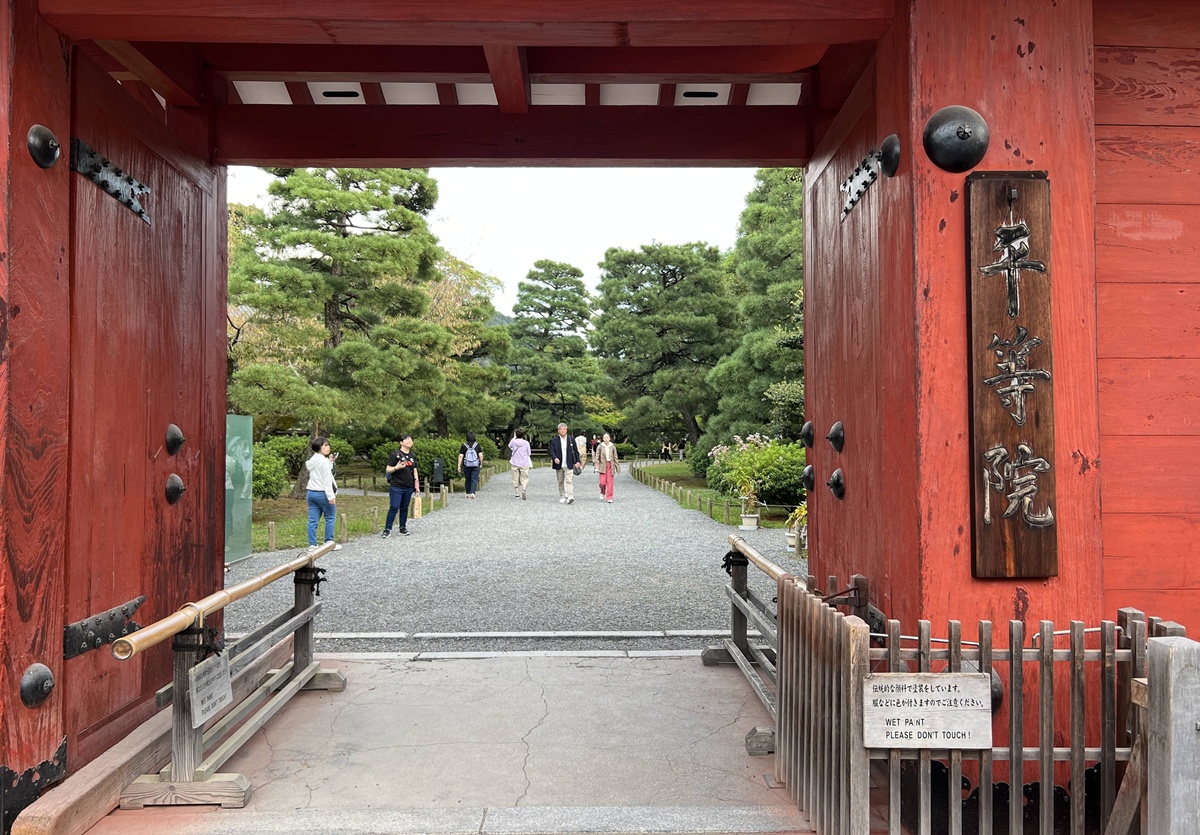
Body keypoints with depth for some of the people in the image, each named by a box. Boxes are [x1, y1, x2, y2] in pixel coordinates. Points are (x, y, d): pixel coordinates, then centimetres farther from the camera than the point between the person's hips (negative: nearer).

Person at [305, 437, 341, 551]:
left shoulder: (312, 460, 13)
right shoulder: (324, 461, -14)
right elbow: (327, 480, -18)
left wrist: (330, 462, 12)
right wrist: (331, 495, -19)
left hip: (311, 492, 8)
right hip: (322, 493, -8)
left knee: (313, 520, 4)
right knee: (330, 518, 5)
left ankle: (312, 544, 3)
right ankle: (329, 543, 9)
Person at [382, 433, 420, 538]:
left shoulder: (413, 456, 11)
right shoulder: (395, 454, -6)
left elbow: (415, 471, 15)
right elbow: (388, 469, -6)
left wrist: (417, 484, 9)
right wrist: (397, 467, -24)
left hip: (409, 487, 5)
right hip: (396, 487, -5)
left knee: (404, 508, 11)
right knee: (394, 508, -8)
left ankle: (403, 528, 19)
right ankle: (387, 529, -2)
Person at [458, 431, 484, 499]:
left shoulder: (464, 446, -4)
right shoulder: (477, 445, -4)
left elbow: (460, 456, -7)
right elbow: (481, 456, -6)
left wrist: (459, 466, -4)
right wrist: (481, 463, 9)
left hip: (466, 465, 1)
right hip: (475, 465, -1)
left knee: (468, 480, 14)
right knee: (474, 480, -1)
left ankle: (468, 493, 20)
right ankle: (472, 493, -16)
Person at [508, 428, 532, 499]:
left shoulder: (513, 441, -6)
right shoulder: (526, 443, -9)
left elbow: (509, 446, 18)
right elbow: (528, 453, 0)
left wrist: (514, 437, 24)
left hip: (515, 463, 1)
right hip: (524, 464, -1)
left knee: (515, 479, 10)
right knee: (525, 478, 8)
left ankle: (517, 494, 11)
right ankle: (523, 490, -17)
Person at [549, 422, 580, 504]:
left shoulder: (571, 439, 9)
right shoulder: (554, 440, 5)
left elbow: (576, 451, 12)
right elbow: (552, 451, -4)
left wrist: (577, 461, 2)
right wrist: (554, 458, -23)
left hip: (569, 465, -1)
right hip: (559, 465, 1)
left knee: (569, 480, -13)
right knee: (561, 482, 7)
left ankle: (570, 497, -23)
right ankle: (562, 497, 16)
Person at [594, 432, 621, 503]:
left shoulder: (613, 447, 4)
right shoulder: (600, 447, 2)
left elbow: (615, 458, 7)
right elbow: (597, 457, 1)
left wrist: (618, 468, 7)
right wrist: (597, 467, -9)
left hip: (610, 465, 1)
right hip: (603, 465, -1)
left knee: (610, 482, -4)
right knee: (603, 482, -7)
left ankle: (609, 498, 3)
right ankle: (602, 492, 25)